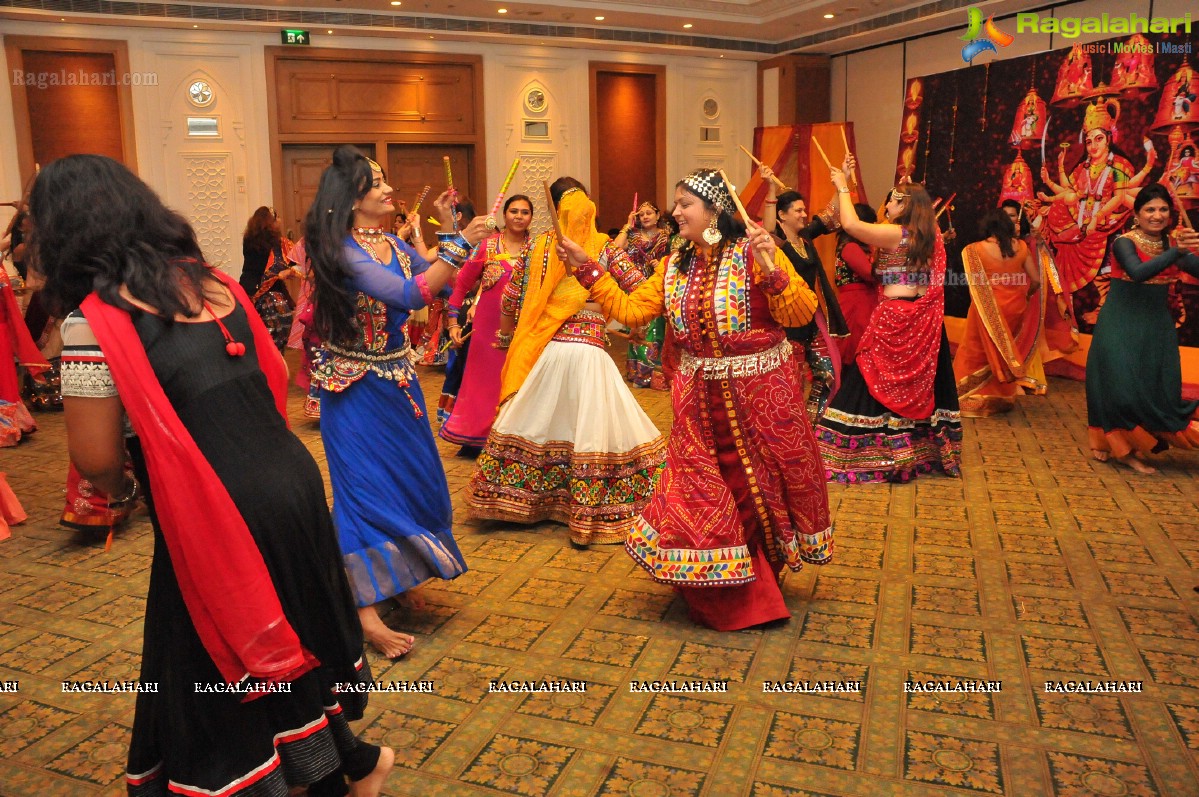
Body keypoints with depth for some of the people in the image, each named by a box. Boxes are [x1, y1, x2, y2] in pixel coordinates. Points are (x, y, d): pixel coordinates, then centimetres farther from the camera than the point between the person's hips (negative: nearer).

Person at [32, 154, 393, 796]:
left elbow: (95, 458, -11)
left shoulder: (94, 319, -14)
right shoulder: (211, 280, 5)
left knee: (219, 667, 16)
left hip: (212, 521, -7)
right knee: (297, 635, 25)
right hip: (292, 481, 7)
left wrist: (121, 490, 10)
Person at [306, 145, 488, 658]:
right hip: (357, 386, -8)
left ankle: (389, 576, 38)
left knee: (410, 476, 16)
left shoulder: (393, 244, 5)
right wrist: (460, 244, -27)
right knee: (367, 485, -6)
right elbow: (412, 295, -30)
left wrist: (447, 228, 5)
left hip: (396, 379, 8)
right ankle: (366, 613, 1)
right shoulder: (344, 252, -20)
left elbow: (442, 284, 10)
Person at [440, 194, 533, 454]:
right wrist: (453, 323, -3)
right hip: (489, 326, 0)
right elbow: (462, 283, 2)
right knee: (483, 381, 9)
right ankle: (475, 440, 24)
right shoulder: (487, 245, -1)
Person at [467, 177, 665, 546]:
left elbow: (510, 298, 9)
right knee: (592, 430, 4)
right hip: (589, 351, -3)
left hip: (545, 351, 3)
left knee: (526, 423, 18)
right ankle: (589, 515, 7)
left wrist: (506, 337, 23)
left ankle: (511, 499, 31)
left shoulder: (539, 245, 4)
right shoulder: (606, 248, -2)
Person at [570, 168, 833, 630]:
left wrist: (772, 272, -31)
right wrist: (588, 269, 0)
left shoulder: (753, 254, -11)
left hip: (760, 394, -4)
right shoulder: (674, 266, 5)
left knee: (762, 485, 12)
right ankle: (724, 595, 29)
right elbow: (630, 310, 2)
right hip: (702, 399, 4)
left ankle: (763, 572, 39)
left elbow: (802, 314, -16)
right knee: (704, 493, 9)